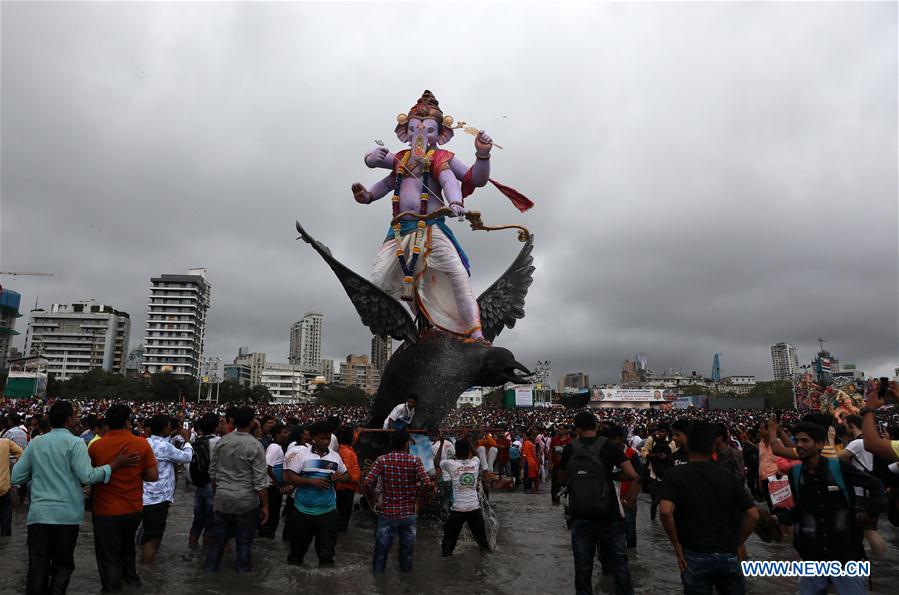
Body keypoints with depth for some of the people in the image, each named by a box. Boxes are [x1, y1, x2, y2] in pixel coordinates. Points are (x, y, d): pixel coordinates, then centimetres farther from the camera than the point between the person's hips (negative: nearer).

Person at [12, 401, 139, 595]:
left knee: (37, 567, 7)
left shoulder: (35, 443, 5)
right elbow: (88, 476, -17)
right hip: (67, 513, -3)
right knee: (63, 564, 13)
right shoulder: (74, 442, -9)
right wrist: (115, 464, -9)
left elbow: (16, 477, 7)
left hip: (38, 513, 3)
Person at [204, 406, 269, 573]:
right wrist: (265, 506, -5)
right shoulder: (255, 445, -15)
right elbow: (260, 481, -14)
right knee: (244, 544, 10)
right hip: (246, 502, -4)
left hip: (222, 499, 4)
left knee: (218, 540, 18)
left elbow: (212, 472, 9)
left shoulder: (222, 441, -1)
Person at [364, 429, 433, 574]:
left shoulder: (381, 460, -7)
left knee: (381, 550, 13)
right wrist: (415, 495, -1)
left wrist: (373, 500, -1)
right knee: (407, 550, 17)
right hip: (409, 513, 0)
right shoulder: (414, 460, -8)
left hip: (387, 512, 0)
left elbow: (368, 483, -16)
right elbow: (427, 483, -18)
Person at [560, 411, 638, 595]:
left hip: (580, 518, 1)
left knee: (583, 565, 12)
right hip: (608, 516, -1)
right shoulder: (608, 446, -6)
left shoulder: (569, 449, -2)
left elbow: (562, 480, 9)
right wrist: (611, 475, 5)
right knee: (618, 562, 12)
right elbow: (632, 475, -11)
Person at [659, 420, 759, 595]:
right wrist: (737, 543, 8)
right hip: (728, 555, 3)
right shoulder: (728, 476, 1)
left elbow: (665, 511, -22)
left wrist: (676, 544, -9)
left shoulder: (674, 474, -7)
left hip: (694, 555, -2)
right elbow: (753, 515, -3)